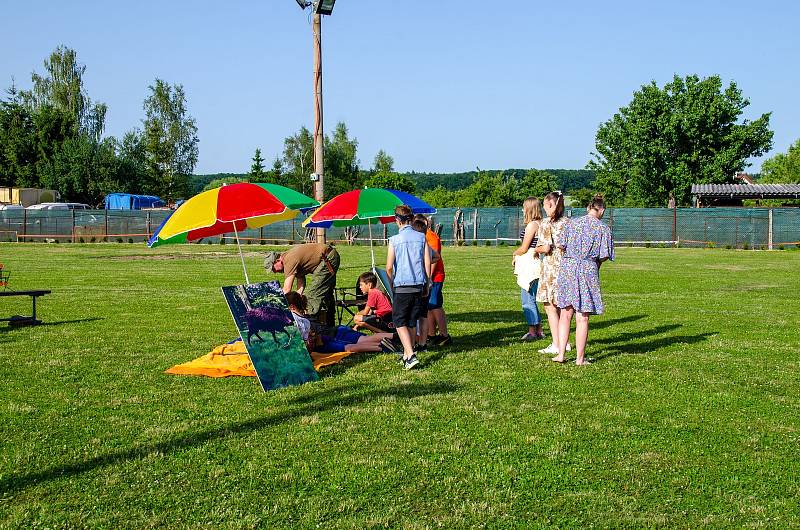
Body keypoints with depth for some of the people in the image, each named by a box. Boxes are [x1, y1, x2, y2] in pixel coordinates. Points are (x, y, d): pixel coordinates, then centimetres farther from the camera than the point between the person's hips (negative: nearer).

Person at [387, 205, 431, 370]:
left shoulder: (395, 240, -8)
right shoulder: (422, 237, 2)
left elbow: (389, 267, -7)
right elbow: (427, 263, 3)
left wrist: (392, 283, 10)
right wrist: (427, 285, 13)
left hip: (402, 286, -4)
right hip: (419, 285, 4)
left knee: (399, 321, 3)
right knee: (412, 321, 15)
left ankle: (410, 355, -11)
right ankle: (407, 354, 21)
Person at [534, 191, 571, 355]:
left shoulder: (546, 224, -11)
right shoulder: (568, 222, 6)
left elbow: (546, 248, -16)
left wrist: (536, 249, 3)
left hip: (551, 267, -6)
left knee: (550, 307, 0)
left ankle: (556, 345, -1)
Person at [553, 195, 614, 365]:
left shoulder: (573, 223, 6)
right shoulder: (603, 229, -3)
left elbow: (561, 245, 5)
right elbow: (605, 255, -5)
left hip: (567, 267, 3)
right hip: (588, 269, -3)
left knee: (565, 314, 11)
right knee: (582, 318, 2)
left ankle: (561, 354, 8)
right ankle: (580, 358, 7)